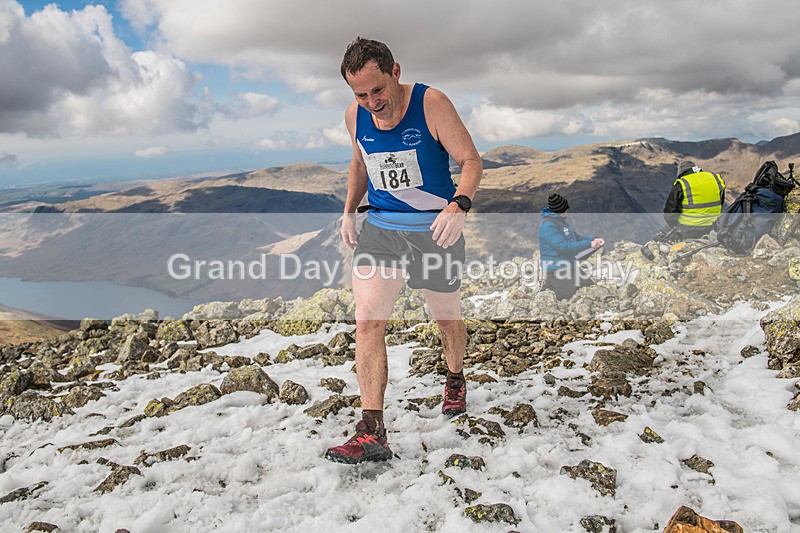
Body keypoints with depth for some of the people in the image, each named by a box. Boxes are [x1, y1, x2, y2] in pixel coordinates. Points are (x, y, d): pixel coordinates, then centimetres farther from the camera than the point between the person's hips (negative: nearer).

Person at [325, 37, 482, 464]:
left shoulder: (431, 104, -14)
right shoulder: (355, 115, 1)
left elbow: (471, 160, -12)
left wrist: (459, 205, -31)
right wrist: (349, 209, 6)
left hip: (435, 227, -3)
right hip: (379, 227, 3)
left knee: (447, 318, 13)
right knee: (367, 321, -12)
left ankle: (455, 379, 46)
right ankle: (372, 433, -9)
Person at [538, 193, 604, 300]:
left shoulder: (563, 220, 10)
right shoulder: (547, 225, -20)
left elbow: (576, 237, 17)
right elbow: (563, 247, -25)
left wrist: (594, 239, -1)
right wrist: (589, 244, -23)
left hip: (570, 266, 10)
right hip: (556, 269, -9)